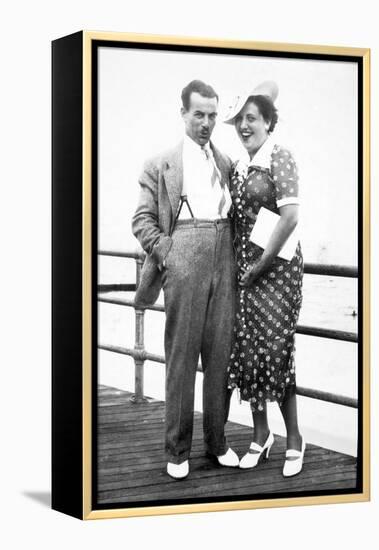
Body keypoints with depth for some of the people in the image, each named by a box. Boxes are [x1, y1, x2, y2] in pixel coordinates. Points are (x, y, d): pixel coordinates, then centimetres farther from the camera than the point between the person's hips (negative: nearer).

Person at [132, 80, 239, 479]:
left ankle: (216, 440, 15)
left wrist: (239, 255, 6)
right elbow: (142, 220, 5)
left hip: (224, 261, 3)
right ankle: (177, 449, 5)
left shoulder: (227, 164, 18)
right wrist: (165, 252, -8)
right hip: (184, 259, -3)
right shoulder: (160, 166, 8)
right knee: (181, 354, -1)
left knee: (220, 352, 4)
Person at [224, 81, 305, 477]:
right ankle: (260, 436, 19)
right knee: (246, 349, 7)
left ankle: (294, 439, 8)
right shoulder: (239, 164, 12)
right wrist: (240, 264, 7)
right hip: (243, 266, 7)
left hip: (276, 265, -7)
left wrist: (262, 264, -14)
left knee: (275, 349, -6)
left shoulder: (279, 159, -9)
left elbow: (290, 217, -17)